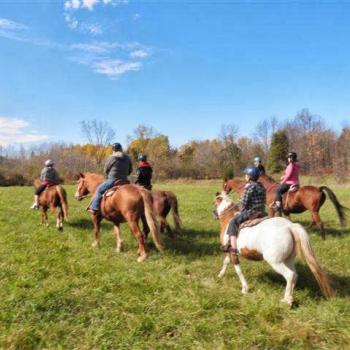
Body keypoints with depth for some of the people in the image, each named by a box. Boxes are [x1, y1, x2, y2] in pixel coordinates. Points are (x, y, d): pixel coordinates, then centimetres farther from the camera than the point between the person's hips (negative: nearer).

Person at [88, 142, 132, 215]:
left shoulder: (112, 158, -8)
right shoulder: (127, 158, 8)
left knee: (99, 190, 3)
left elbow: (105, 170, 1)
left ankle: (94, 208, -5)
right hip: (124, 181, 6)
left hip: (112, 180, -6)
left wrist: (107, 178, 17)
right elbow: (130, 170, 18)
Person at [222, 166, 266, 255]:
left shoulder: (249, 186, -14)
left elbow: (244, 203, -14)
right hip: (261, 213, 9)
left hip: (251, 212, -9)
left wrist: (241, 212, 3)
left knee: (233, 222, -4)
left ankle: (234, 247, -10)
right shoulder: (261, 186, 12)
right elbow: (263, 201, 16)